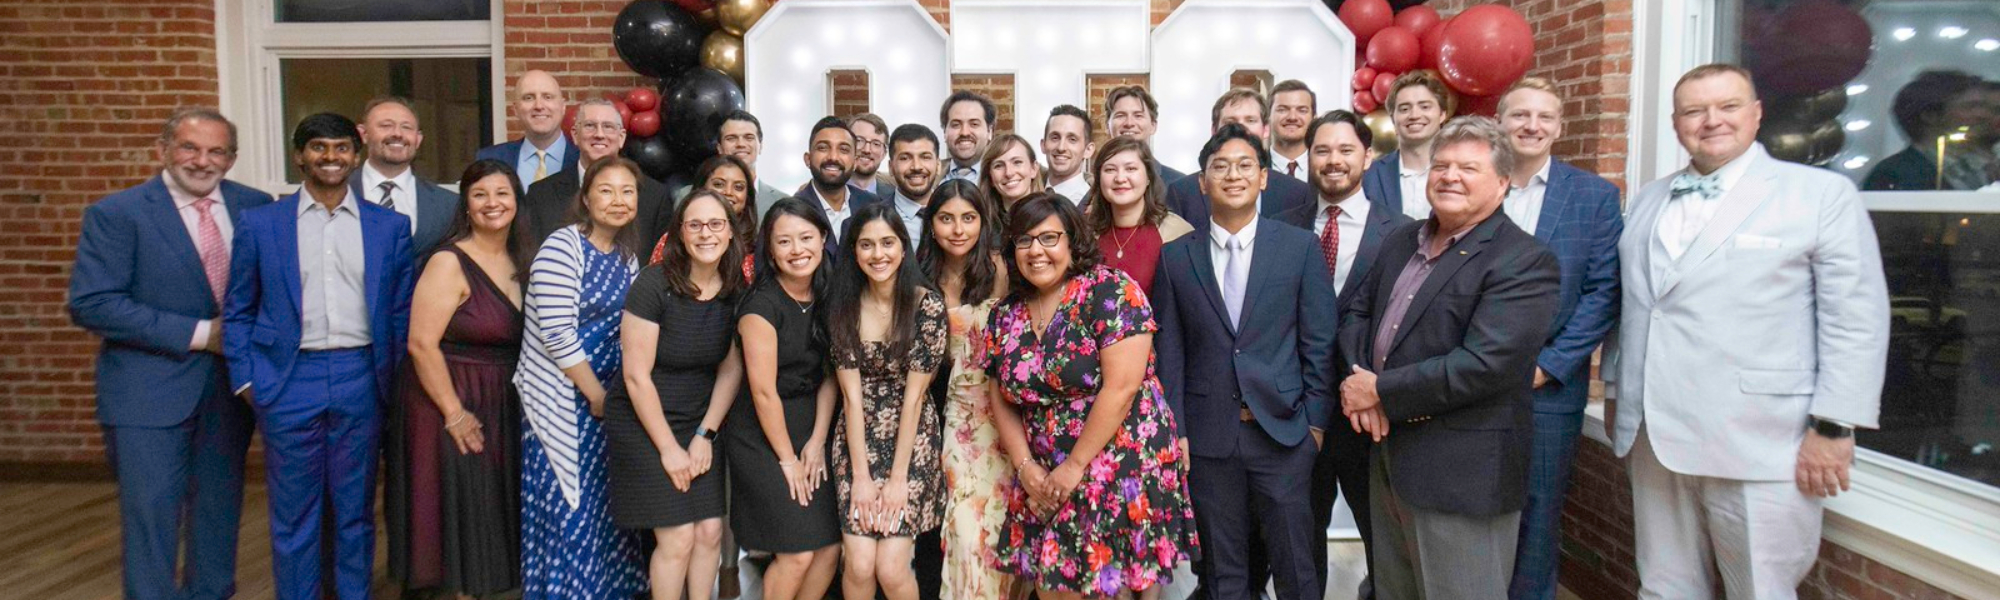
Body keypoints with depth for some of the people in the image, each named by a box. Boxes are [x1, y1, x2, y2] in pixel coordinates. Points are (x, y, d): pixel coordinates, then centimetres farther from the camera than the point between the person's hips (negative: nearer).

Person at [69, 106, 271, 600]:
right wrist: (198, 333, -18)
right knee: (151, 517, -1)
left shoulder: (255, 206, 4)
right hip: (150, 390, -4)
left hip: (232, 383, 4)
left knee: (220, 508, 15)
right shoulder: (116, 213, -7)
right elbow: (90, 304, -14)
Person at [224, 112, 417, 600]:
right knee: (293, 515, 7)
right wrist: (245, 379, 0)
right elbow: (238, 312, 7)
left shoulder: (390, 226, 5)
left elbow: (402, 309, 7)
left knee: (355, 511, 10)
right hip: (290, 379, -1)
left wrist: (396, 377, 2)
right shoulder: (259, 223, 3)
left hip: (360, 379, 1)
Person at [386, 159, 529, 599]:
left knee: (494, 513, 14)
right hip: (454, 404, -7)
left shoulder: (518, 262, 8)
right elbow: (421, 344, -19)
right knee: (460, 510, 2)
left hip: (502, 408, 7)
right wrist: (455, 414, -19)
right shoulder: (449, 263, -14)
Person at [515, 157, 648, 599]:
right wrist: (597, 396, -12)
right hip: (562, 403, -6)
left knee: (604, 510, 11)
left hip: (607, 401, 6)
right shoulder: (562, 248, -13)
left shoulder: (628, 257, 9)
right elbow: (558, 335, -18)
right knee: (567, 512, 0)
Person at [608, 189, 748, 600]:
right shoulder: (654, 284, -17)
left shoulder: (736, 291, -2)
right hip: (644, 423, -5)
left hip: (701, 423, 5)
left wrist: (705, 434, -4)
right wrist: (669, 447, -12)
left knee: (710, 531, 0)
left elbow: (731, 370, 3)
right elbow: (636, 375, -15)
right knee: (678, 536, -8)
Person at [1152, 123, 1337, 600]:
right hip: (1208, 436, 1)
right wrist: (1175, 431, 0)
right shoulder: (1176, 257, 4)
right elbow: (1170, 351, 4)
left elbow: (1319, 342, 2)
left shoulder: (1301, 247, 1)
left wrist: (1316, 421, -1)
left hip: (1283, 431, -1)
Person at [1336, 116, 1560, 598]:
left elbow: (1483, 364, -25)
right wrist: (1357, 377, -6)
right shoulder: (1402, 241, 10)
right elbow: (1358, 312, 14)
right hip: (1388, 454, 8)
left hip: (1463, 473, -8)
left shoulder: (1524, 263, -15)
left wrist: (1381, 391, -17)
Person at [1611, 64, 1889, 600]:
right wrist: (1618, 391, 16)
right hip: (1654, 434, 5)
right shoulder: (1648, 200, 14)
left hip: (1759, 445, -5)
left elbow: (1857, 318, -7)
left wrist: (1834, 426, -11)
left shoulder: (1822, 193, -2)